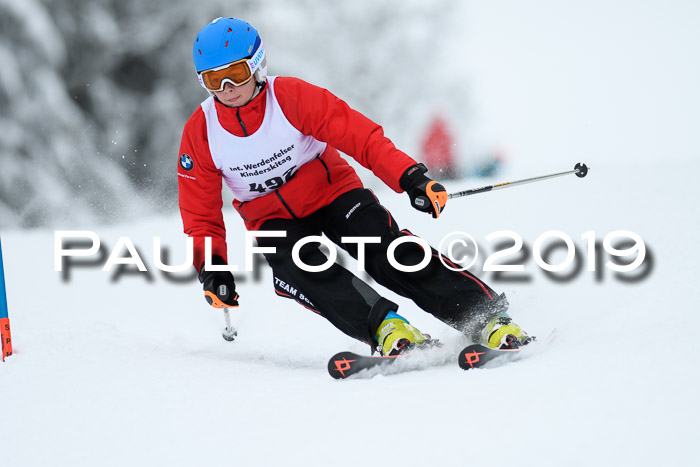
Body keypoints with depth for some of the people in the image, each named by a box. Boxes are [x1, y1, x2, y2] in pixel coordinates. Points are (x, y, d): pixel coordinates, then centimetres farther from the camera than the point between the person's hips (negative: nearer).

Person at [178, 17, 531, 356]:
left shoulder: (292, 97, -21)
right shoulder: (199, 133, -14)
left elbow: (360, 136, -23)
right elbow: (200, 214, -4)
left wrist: (410, 178, -35)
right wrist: (211, 266, -18)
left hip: (332, 191, -2)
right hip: (274, 218, 2)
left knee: (390, 253, -23)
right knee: (304, 270, -31)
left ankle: (488, 317, -25)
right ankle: (382, 325, -39)